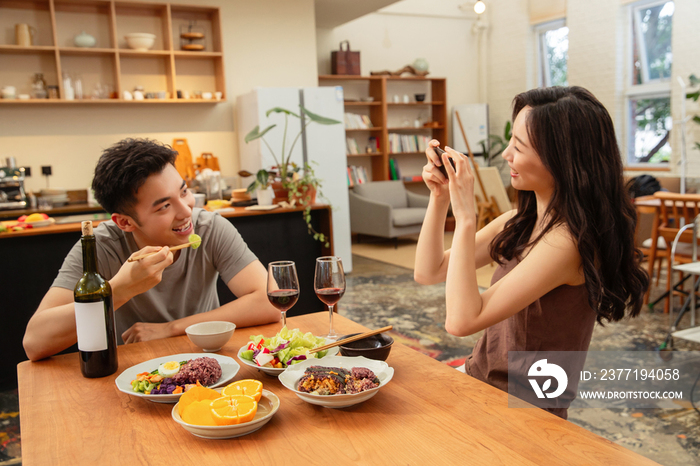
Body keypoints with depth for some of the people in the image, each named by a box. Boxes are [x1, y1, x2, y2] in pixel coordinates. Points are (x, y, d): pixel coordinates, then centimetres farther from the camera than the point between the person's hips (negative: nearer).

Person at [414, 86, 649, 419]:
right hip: (479, 379, 7)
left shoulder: (569, 241, -24)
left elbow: (461, 320, -29)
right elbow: (428, 272, 4)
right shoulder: (519, 223, 2)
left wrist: (465, 217, -27)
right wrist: (439, 197, -7)